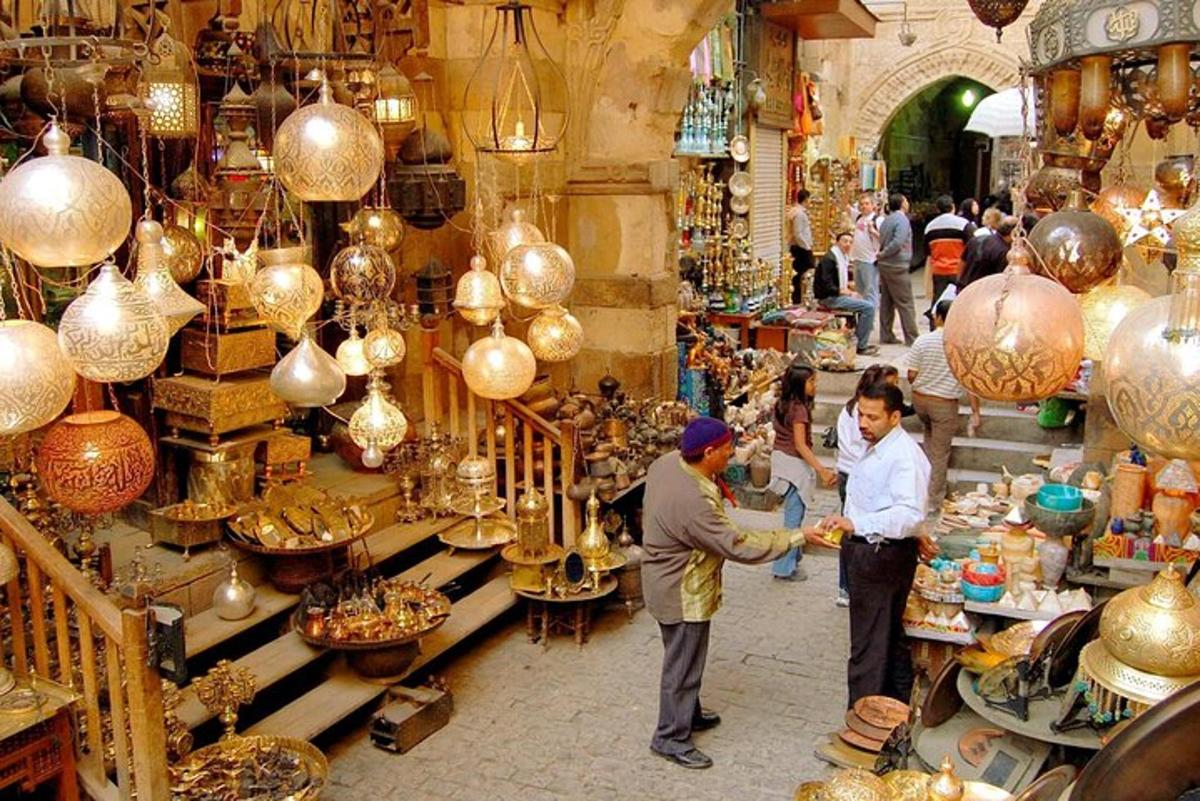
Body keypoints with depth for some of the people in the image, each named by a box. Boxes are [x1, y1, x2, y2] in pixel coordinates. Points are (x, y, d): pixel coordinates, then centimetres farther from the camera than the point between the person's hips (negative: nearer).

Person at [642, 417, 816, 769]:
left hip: (667, 579, 10)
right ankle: (670, 738, 25)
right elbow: (739, 545, -31)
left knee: (685, 657, 27)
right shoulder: (694, 501, -36)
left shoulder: (667, 462, -8)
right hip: (682, 593, -10)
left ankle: (689, 713, 46)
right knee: (682, 665, 8)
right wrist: (797, 538, -26)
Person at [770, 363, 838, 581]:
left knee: (794, 513, 22)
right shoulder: (799, 409, -21)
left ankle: (793, 554, 35)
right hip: (795, 464, -9)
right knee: (794, 516, -1)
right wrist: (821, 470, -26)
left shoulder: (782, 404, 5)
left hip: (780, 457, 9)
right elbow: (800, 445, -23)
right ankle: (785, 567, 5)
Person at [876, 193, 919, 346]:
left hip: (884, 265, 8)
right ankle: (911, 337, -2)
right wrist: (882, 255, -12)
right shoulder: (902, 220, -13)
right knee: (905, 304, -4)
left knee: (886, 302, 11)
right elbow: (897, 243, -22)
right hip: (897, 266, -8)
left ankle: (886, 336, 14)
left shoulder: (886, 220, 13)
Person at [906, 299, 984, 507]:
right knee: (940, 453, 9)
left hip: (919, 399, 2)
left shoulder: (922, 340, -9)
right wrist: (975, 413, -8)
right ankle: (934, 500, 16)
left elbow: (911, 376, -6)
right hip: (945, 404, -2)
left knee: (930, 434, 33)